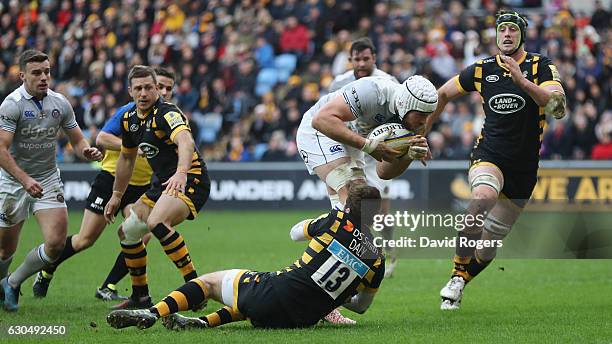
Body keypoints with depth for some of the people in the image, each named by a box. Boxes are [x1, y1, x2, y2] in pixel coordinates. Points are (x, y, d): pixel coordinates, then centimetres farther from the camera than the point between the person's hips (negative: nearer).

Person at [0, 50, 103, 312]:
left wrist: (88, 151, -14)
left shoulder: (60, 103, 0)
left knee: (56, 243, -12)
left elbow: (77, 140, 9)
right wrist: (25, 179, -35)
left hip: (49, 180, 4)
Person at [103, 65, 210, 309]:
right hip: (162, 184, 9)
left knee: (156, 222, -33)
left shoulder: (167, 113, -20)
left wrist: (181, 172, -60)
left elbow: (186, 141, -42)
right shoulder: (130, 119, 6)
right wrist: (116, 195, 24)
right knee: (128, 232, 11)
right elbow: (126, 157, 24)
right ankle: (140, 297, 25)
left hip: (190, 181, -9)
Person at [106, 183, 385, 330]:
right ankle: (206, 321, 12)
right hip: (304, 318, 3)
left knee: (209, 281, 16)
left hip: (276, 291, -3)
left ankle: (153, 313, -8)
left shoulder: (338, 221, -2)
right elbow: (362, 306, 17)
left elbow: (295, 233, 20)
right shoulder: (377, 259, 2)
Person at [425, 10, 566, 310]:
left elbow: (558, 108, -19)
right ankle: (457, 275, -23)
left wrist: (523, 81, -29)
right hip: (488, 154, -1)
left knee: (491, 242, 4)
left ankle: (458, 286, 28)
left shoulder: (540, 67, -2)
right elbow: (442, 94, 19)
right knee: (484, 197, -34)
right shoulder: (482, 69, 4)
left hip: (524, 168, 1)